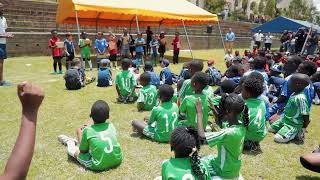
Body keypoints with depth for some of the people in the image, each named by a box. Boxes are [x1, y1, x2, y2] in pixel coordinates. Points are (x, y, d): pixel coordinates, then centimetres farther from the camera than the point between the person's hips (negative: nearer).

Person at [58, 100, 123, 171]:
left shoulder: (87, 130, -10)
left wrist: (80, 134, 17)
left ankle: (69, 141, 44)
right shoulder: (111, 125, 2)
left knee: (72, 149, 10)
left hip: (99, 166, -5)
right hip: (117, 160, 5)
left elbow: (83, 151, 1)